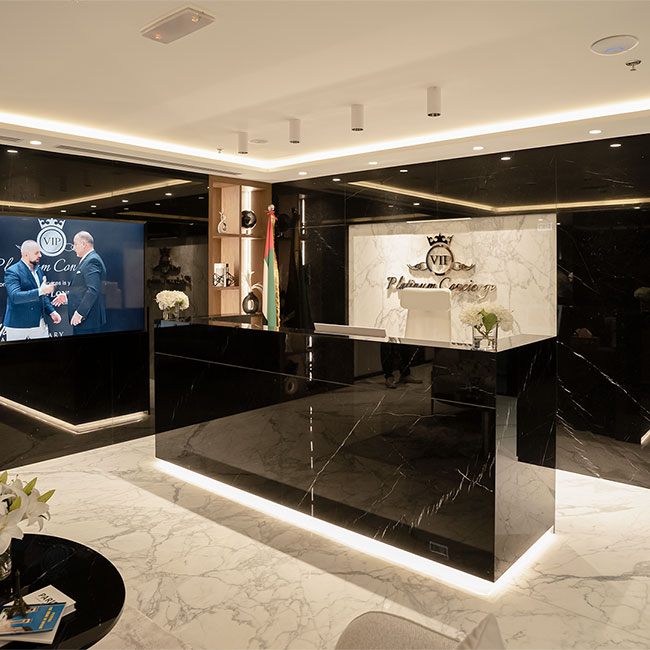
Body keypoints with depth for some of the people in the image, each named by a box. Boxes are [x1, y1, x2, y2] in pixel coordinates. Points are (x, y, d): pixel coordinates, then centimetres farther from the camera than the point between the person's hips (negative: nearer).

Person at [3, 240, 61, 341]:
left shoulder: (39, 270, 12)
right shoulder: (12, 272, -11)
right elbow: (15, 296, -25)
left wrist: (51, 311, 6)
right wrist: (40, 291, -33)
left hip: (40, 323, 6)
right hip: (18, 325, -6)